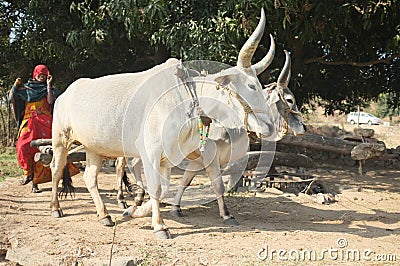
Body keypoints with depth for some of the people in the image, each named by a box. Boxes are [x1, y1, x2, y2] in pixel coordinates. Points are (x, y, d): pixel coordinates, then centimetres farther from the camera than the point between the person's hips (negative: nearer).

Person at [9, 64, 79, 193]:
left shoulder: (48, 88, 17)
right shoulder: (26, 88, 20)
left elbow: (50, 101, -3)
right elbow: (12, 98, 13)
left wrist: (49, 85, 0)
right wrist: (15, 85, 0)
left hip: (44, 123, -1)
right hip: (29, 122, 1)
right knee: (23, 147, -23)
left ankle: (35, 182, -4)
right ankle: (28, 172, -5)